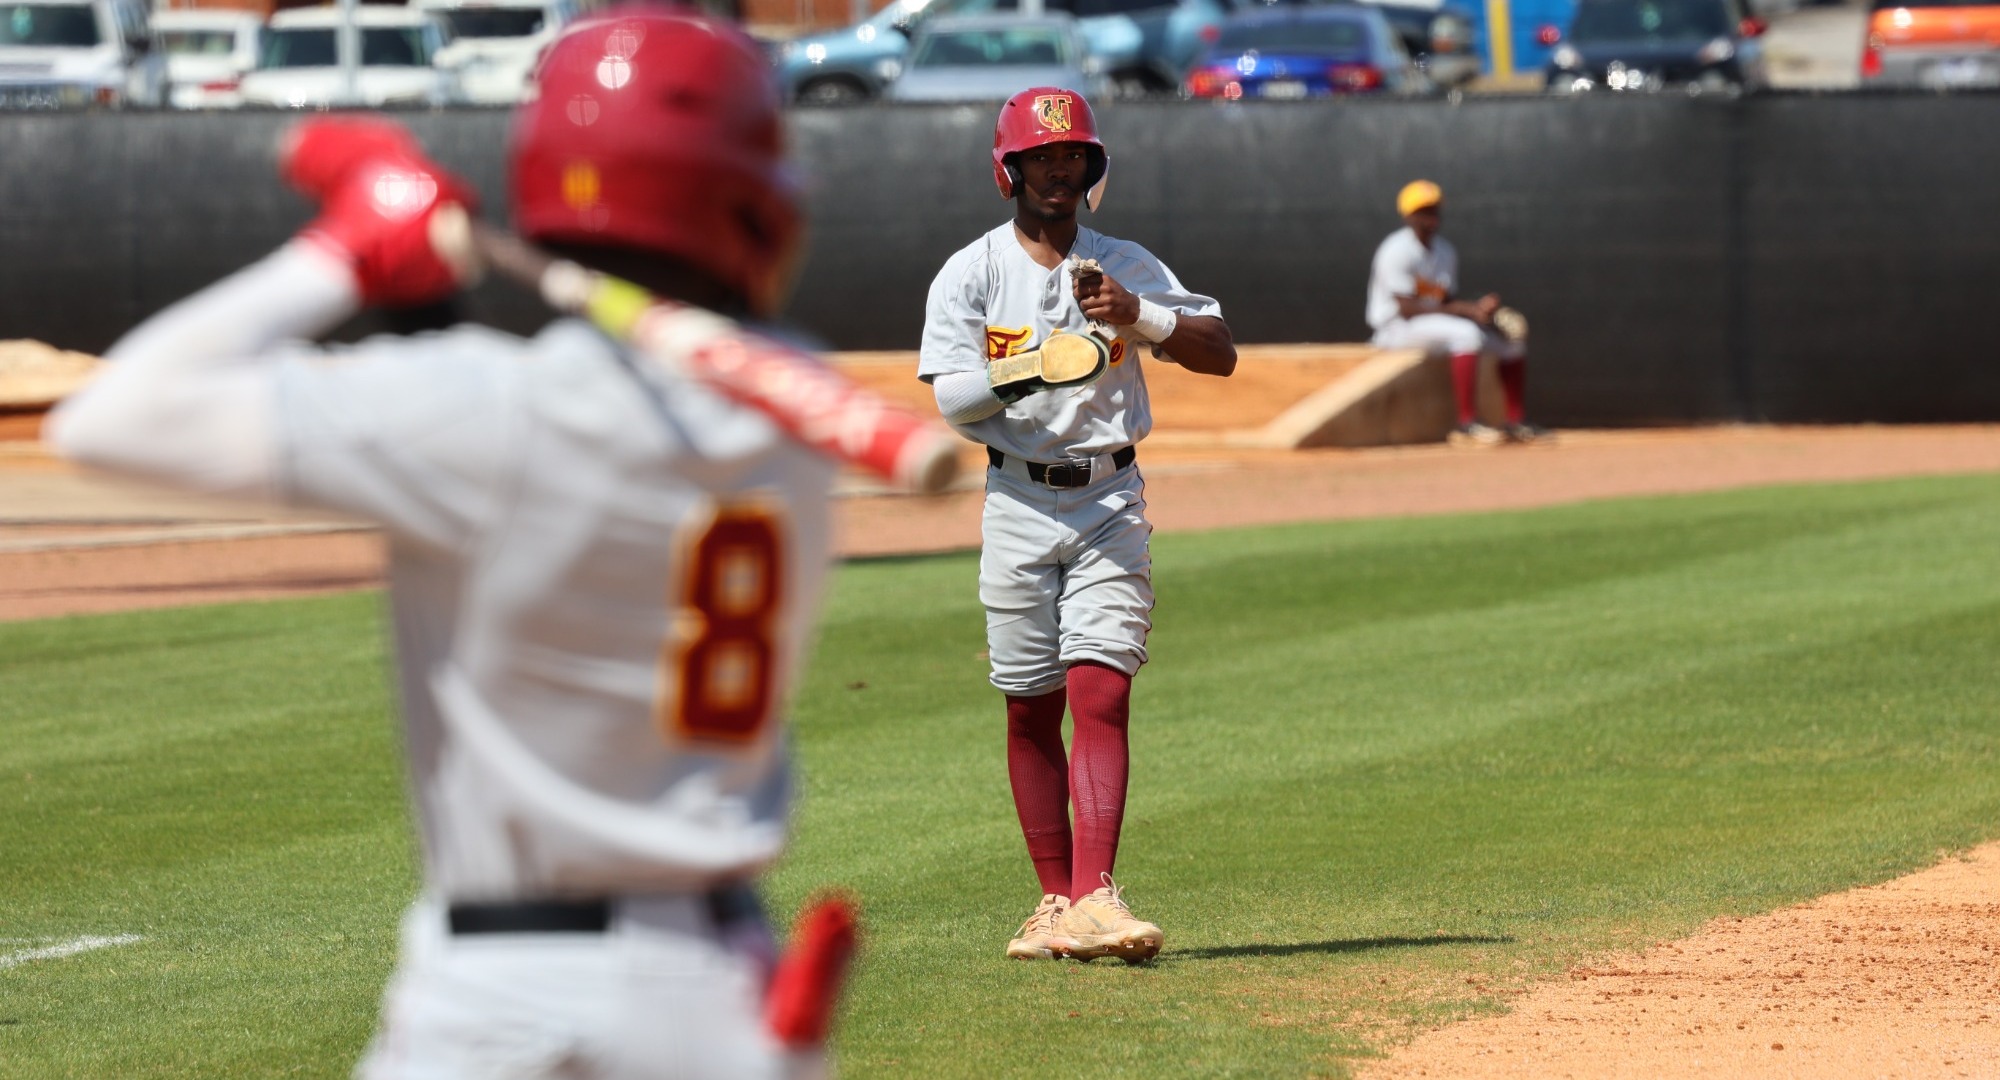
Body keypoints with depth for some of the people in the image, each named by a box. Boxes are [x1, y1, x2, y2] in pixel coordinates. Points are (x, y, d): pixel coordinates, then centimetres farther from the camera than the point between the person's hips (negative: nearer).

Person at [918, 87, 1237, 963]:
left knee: (1100, 694, -12)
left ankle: (1095, 898, -22)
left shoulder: (1128, 267, 8)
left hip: (1111, 503, 0)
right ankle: (1055, 900, 12)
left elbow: (1220, 353, -1)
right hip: (1018, 505, 0)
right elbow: (952, 398, -9)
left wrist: (1139, 316, -17)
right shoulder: (970, 274, 3)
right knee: (1030, 712, 4)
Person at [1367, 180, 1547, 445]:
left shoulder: (1445, 251, 12)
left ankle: (1517, 422, 0)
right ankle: (1468, 423, -37)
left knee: (1512, 338, 2)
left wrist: (1478, 306, -11)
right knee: (1465, 333, -35)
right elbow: (1407, 309, -22)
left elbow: (1447, 302, 12)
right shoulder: (1397, 251, -16)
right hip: (1396, 327, -9)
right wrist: (1466, 310, -25)